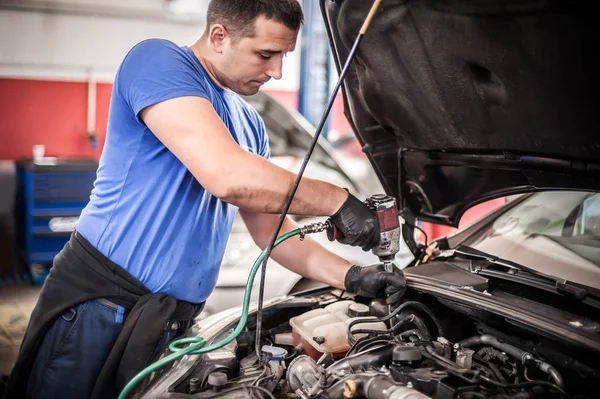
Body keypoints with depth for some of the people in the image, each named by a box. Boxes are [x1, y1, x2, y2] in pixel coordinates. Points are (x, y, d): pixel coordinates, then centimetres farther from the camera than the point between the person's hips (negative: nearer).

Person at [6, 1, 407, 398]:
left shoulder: (250, 124, 14)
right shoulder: (159, 60, -12)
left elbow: (272, 231, 17)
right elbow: (227, 176, -26)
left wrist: (352, 277, 4)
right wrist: (337, 201, -15)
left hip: (171, 322, 8)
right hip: (97, 309, -7)